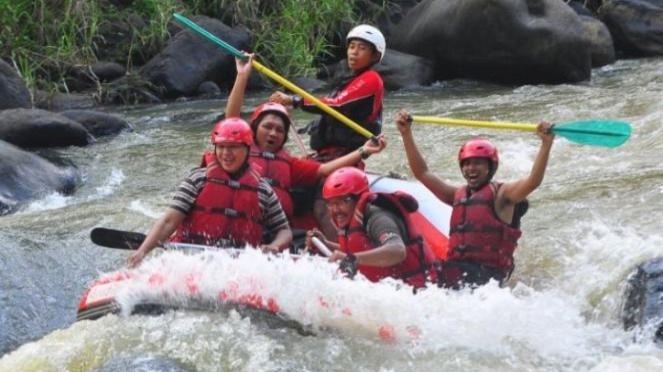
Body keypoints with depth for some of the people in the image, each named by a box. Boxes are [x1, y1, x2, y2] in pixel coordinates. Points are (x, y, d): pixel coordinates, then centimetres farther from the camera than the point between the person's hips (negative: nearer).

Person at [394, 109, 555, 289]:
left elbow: (533, 181, -11)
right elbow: (422, 173, 24)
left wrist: (546, 144, -22)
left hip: (485, 273, -6)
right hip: (453, 271, 6)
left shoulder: (500, 194, 5)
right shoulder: (459, 195, 23)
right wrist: (406, 134, 19)